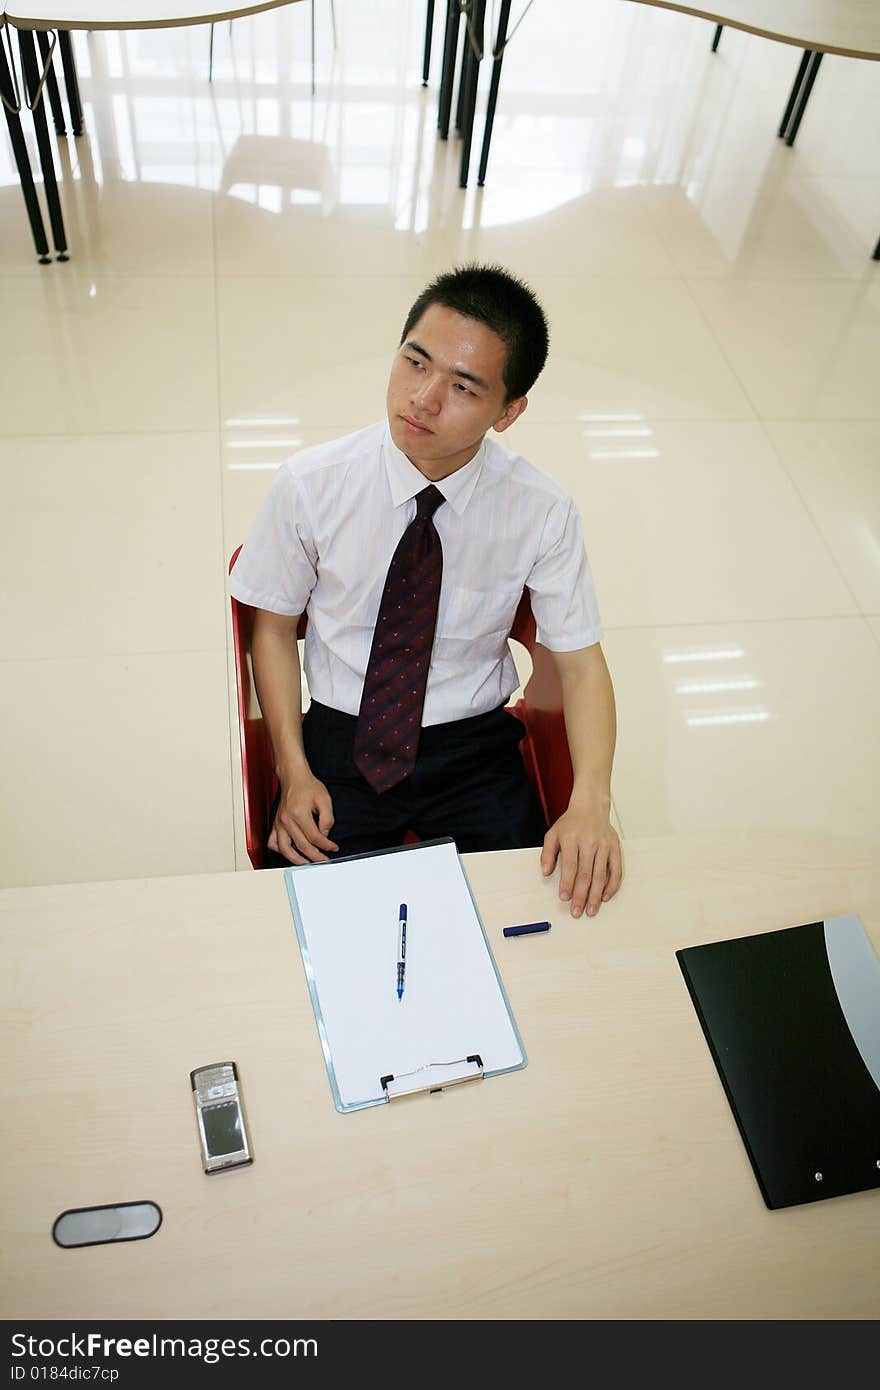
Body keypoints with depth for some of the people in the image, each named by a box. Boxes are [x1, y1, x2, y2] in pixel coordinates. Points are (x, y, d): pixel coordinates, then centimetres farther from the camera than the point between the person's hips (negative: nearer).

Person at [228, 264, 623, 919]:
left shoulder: (543, 512, -14)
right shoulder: (311, 484, -13)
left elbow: (582, 662, -8)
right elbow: (274, 625, -1)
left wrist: (590, 802, -25)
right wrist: (295, 772, -10)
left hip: (474, 748, 1)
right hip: (341, 737, 0)